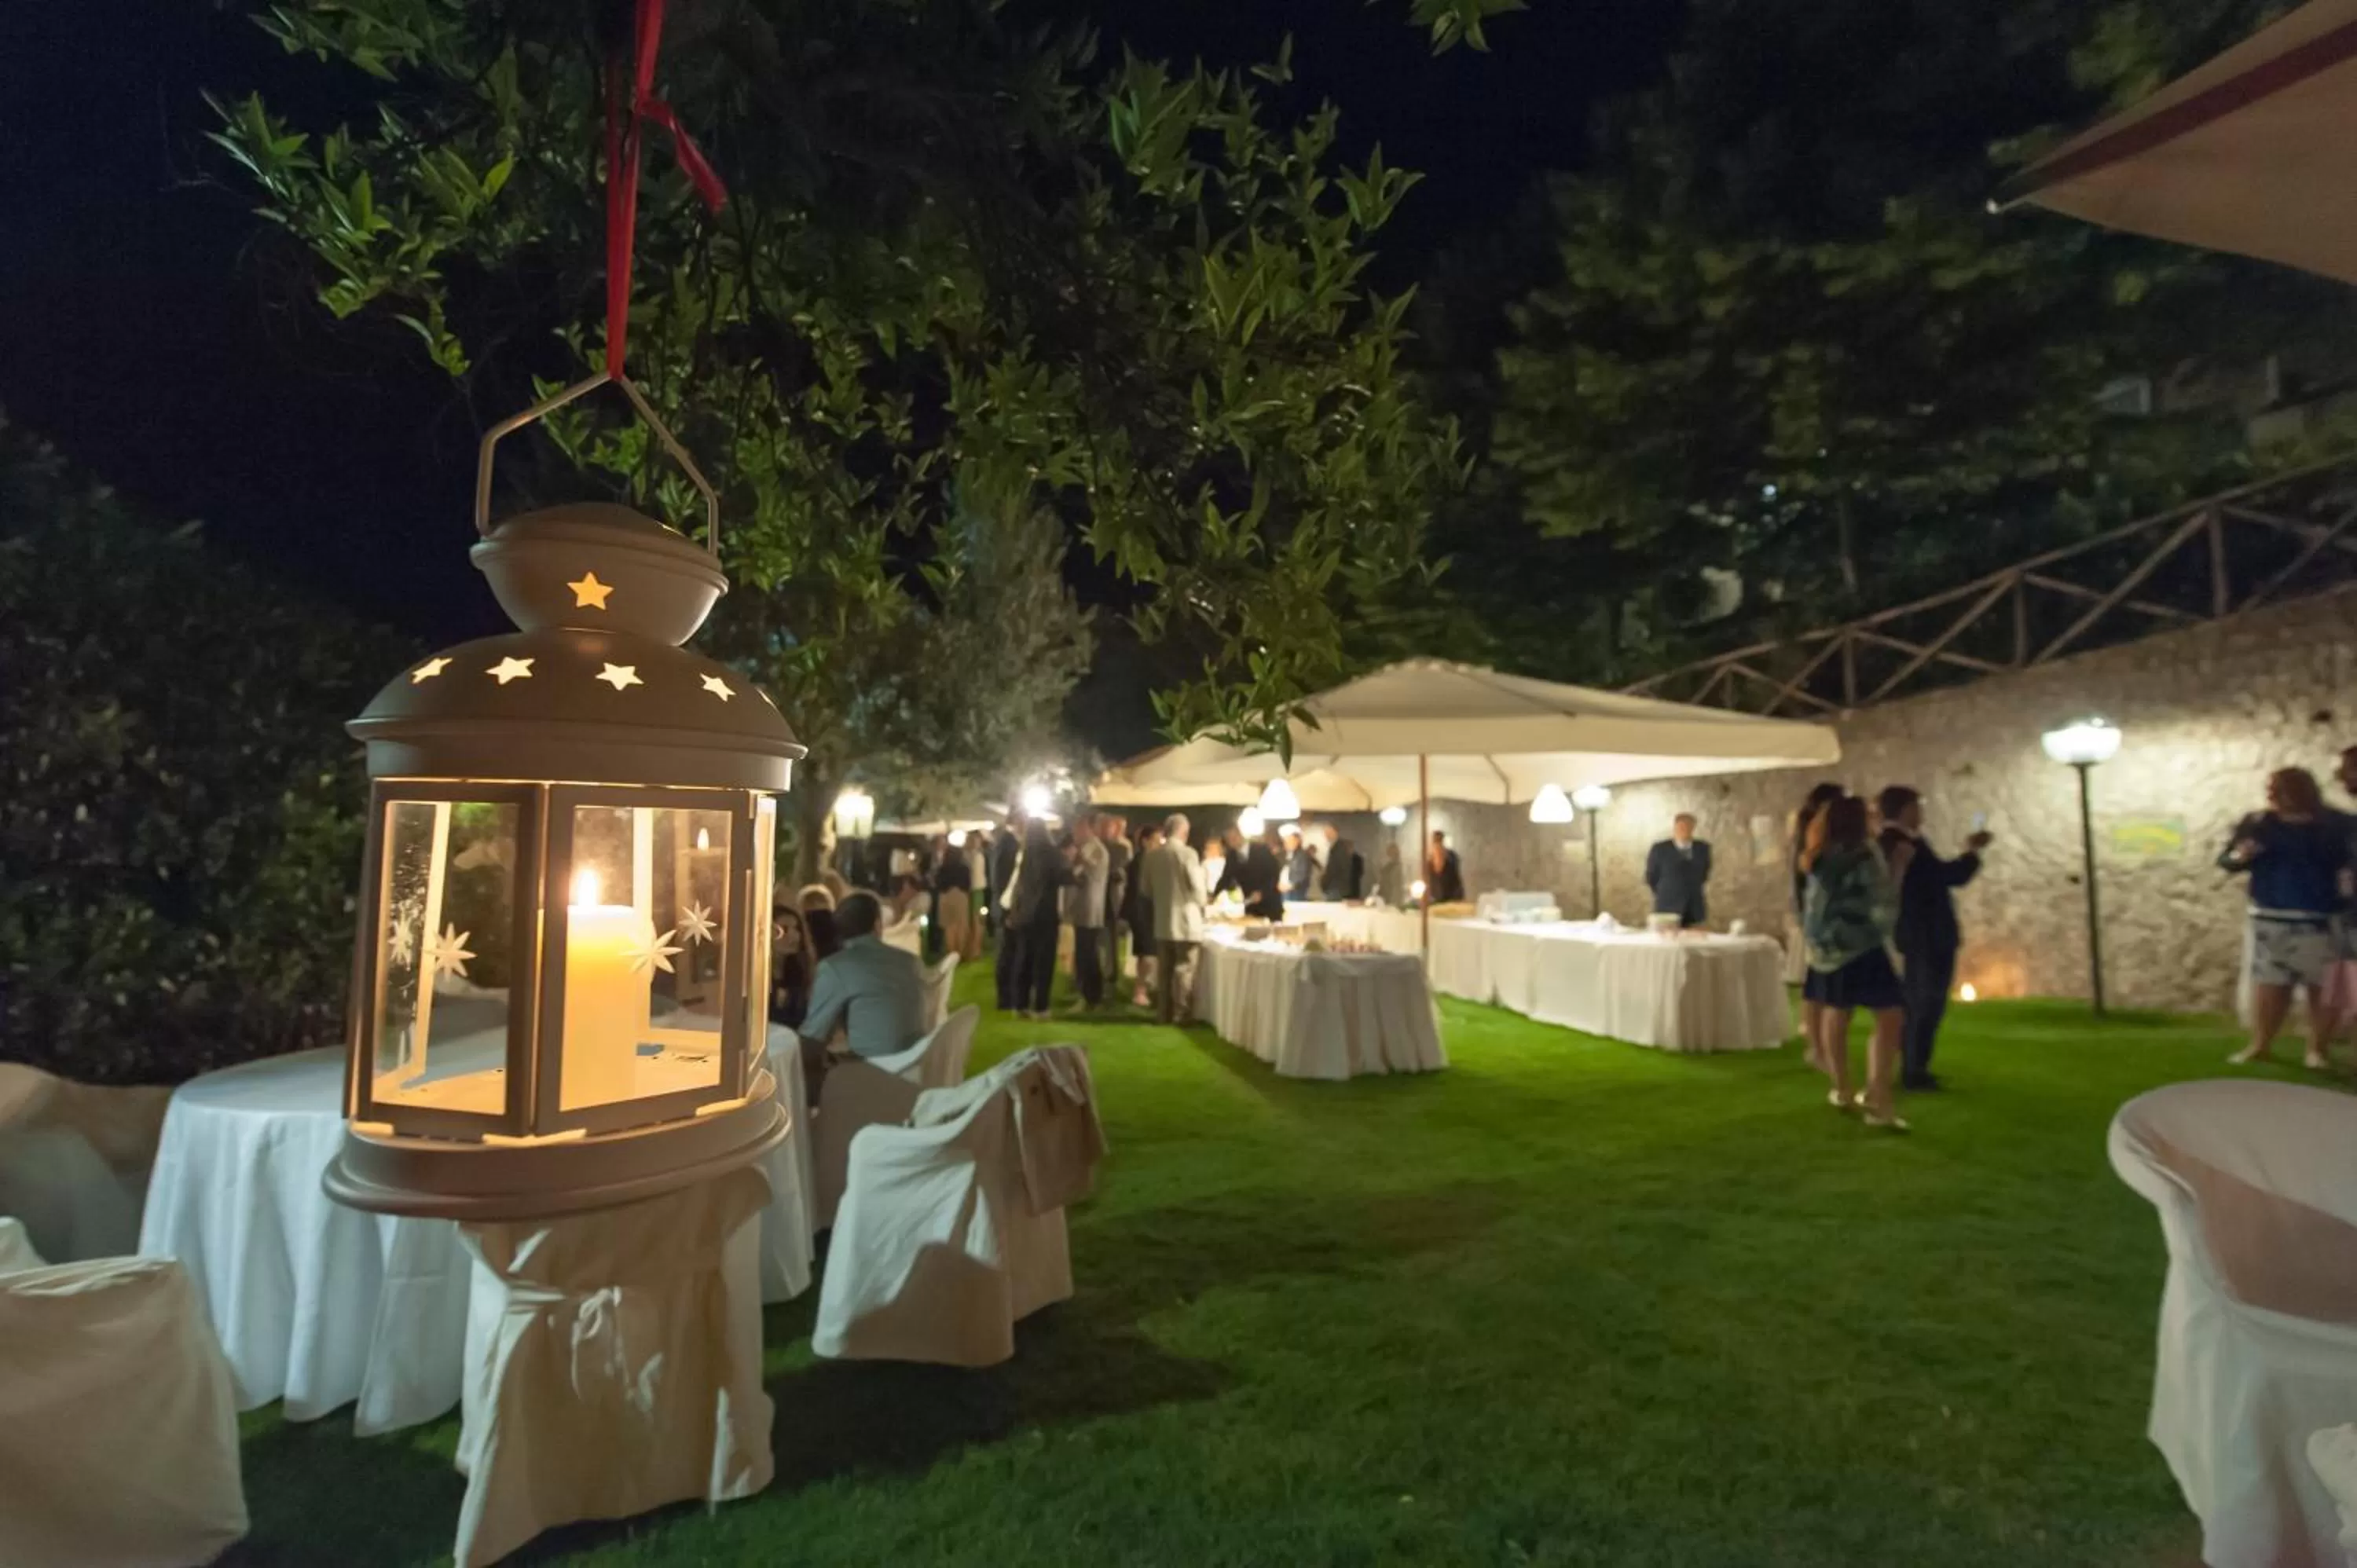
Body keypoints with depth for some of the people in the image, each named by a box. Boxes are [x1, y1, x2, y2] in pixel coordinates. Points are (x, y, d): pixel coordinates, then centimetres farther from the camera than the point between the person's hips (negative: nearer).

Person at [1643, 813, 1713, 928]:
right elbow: (1651, 878, 5)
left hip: (1695, 909, 4)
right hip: (1668, 908, -3)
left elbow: (1704, 873, 20)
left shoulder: (1703, 848, 5)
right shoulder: (1660, 849, -5)